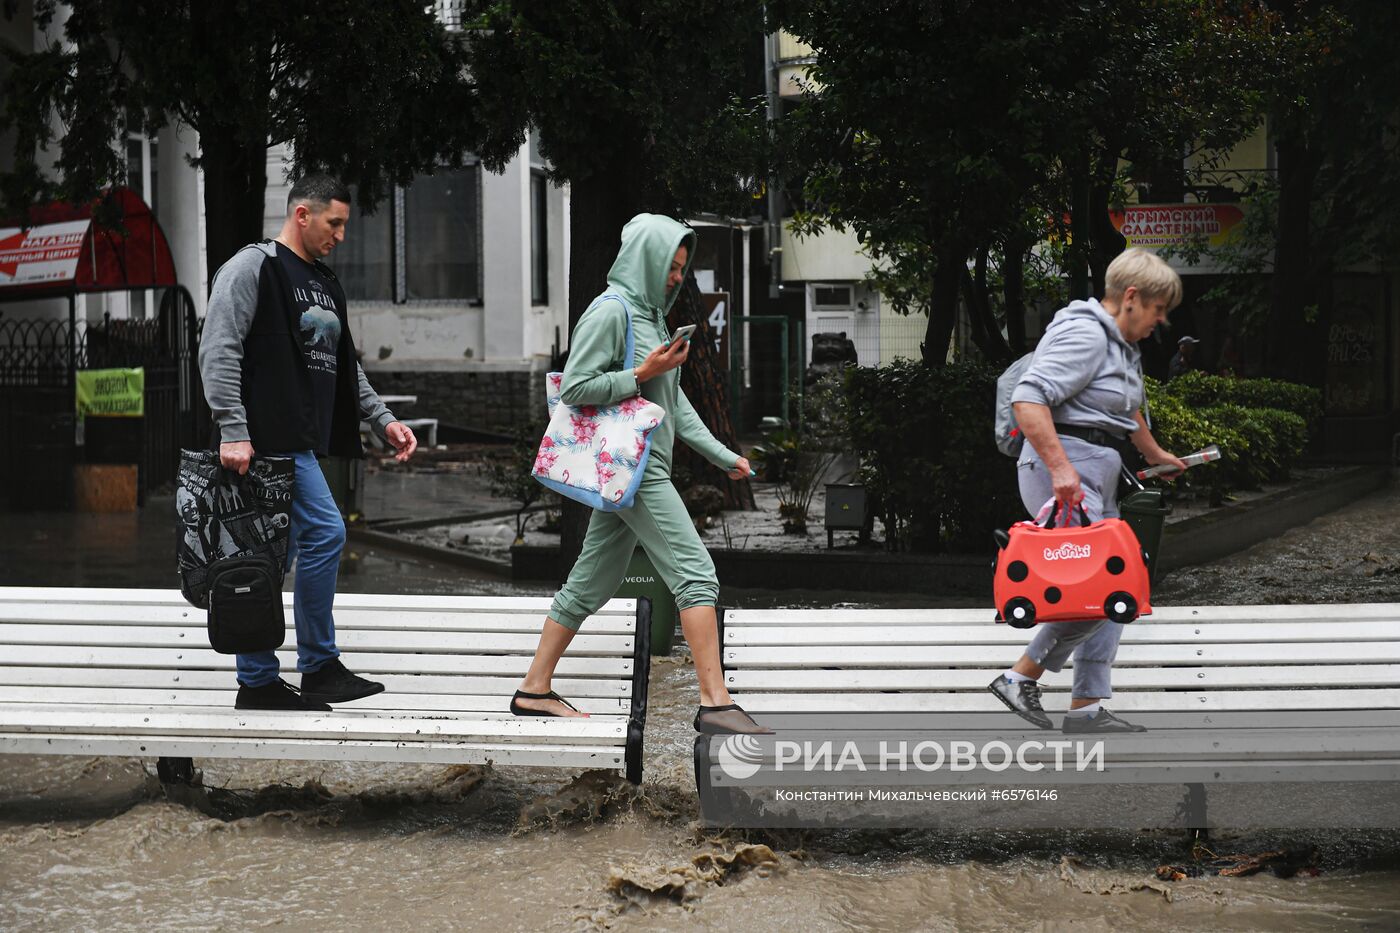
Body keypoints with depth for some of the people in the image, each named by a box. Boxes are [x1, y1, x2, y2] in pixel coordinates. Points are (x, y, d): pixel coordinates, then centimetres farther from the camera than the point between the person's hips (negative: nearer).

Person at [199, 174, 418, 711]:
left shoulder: (324, 285, 21)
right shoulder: (252, 268, -6)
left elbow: (345, 368, 27)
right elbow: (219, 352, -13)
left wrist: (382, 419, 17)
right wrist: (233, 432, -20)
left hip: (299, 443, 9)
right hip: (270, 440, -9)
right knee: (326, 534, -11)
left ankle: (259, 683, 13)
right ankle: (320, 667, -1)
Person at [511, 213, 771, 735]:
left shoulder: (649, 315, 20)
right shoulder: (610, 311, -10)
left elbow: (674, 402, 23)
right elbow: (574, 388, -15)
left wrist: (721, 455, 19)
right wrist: (642, 375, -17)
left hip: (638, 469, 10)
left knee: (591, 583, 11)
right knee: (695, 573, -12)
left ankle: (535, 690, 16)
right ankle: (715, 703, -14)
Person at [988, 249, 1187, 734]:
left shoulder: (1121, 343, 19)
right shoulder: (1084, 334, -14)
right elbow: (1028, 399, -25)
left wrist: (1154, 453, 52)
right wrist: (1060, 468, -32)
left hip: (1096, 475, 11)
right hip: (1067, 469, -11)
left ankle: (1087, 707, 12)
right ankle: (1020, 677, -6)